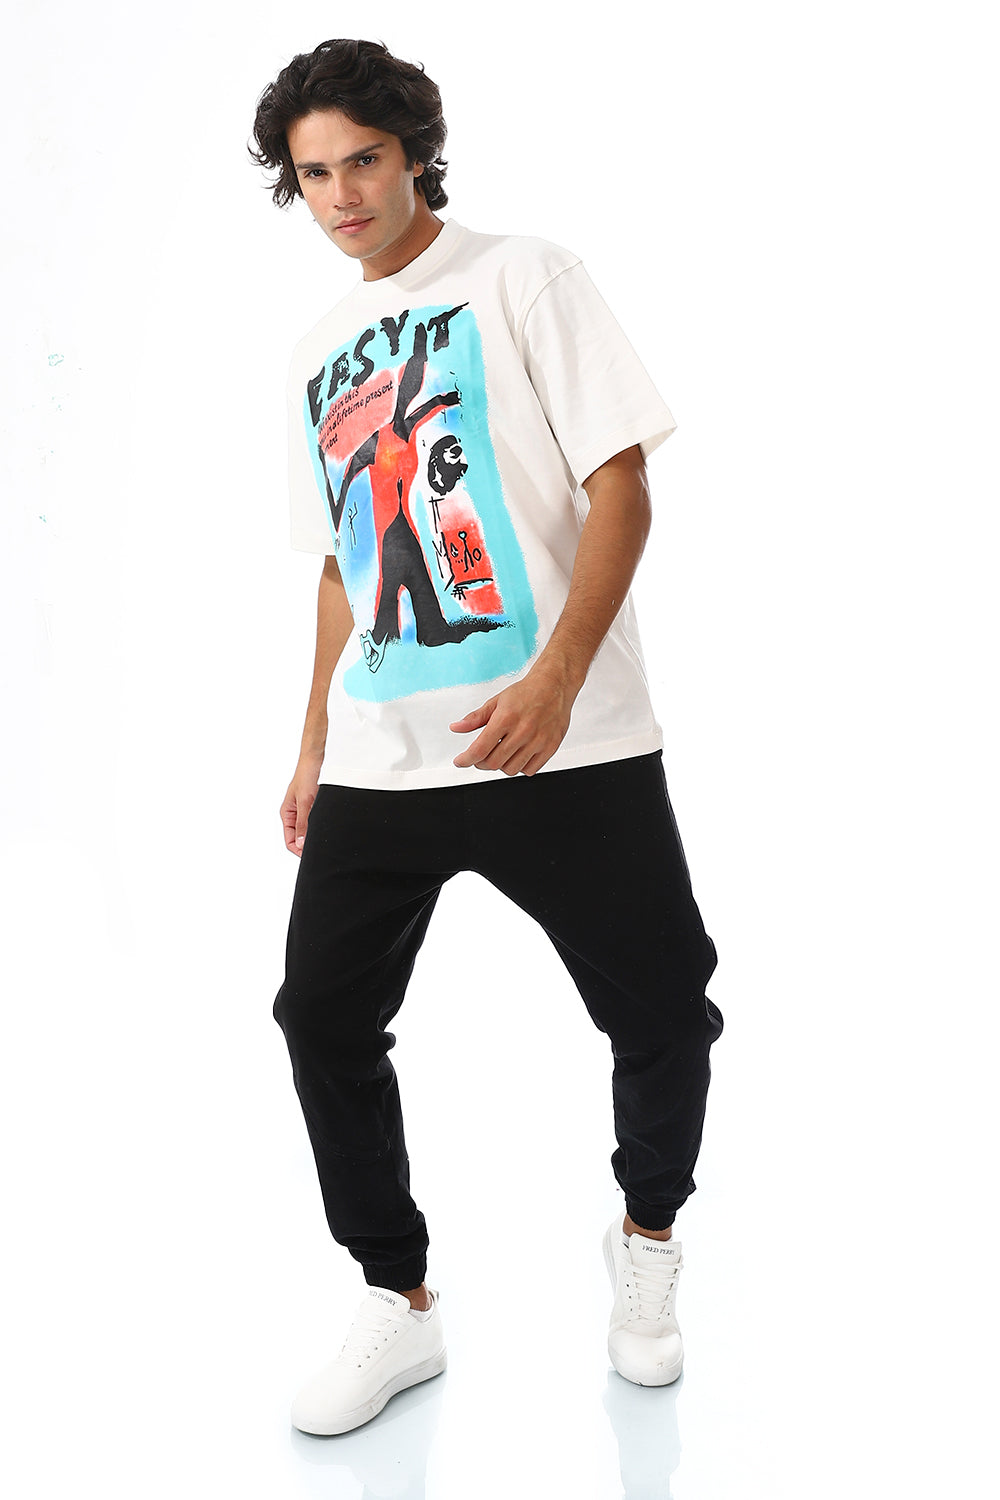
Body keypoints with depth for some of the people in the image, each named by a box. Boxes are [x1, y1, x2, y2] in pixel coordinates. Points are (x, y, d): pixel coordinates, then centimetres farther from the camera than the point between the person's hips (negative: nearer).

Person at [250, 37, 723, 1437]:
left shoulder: (521, 277, 1)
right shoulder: (318, 357, 18)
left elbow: (621, 486, -8)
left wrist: (555, 679, -21)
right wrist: (314, 743, 18)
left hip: (564, 743, -5)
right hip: (379, 759, 5)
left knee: (663, 1014, -1)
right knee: (323, 1017, 2)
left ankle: (648, 1239, 29)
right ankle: (400, 1307, 19)